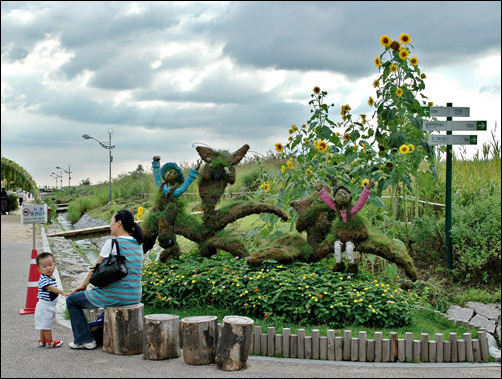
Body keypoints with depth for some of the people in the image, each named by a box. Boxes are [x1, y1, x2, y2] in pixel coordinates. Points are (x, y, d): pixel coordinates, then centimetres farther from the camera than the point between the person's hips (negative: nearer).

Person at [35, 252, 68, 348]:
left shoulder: (52, 278, 7)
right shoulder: (43, 279, -22)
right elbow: (51, 288, -35)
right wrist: (63, 293, -44)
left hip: (51, 305, 9)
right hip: (45, 305, -9)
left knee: (45, 324, 19)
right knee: (46, 324, 1)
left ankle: (42, 341, 30)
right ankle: (49, 342, 10)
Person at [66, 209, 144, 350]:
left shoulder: (112, 243, -12)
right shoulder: (138, 245, 8)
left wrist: (83, 285, 16)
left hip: (114, 297, -7)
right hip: (134, 298, 7)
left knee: (72, 300, 14)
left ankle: (85, 339, 14)